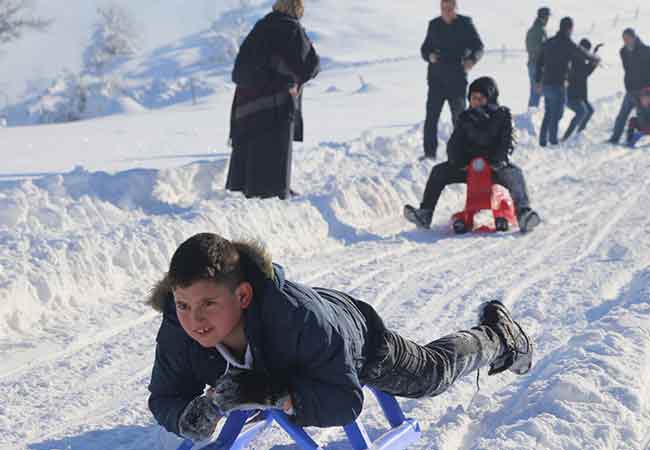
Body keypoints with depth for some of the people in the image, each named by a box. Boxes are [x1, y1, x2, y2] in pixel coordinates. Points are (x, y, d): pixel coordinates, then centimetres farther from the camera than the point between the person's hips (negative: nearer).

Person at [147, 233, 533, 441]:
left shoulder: (298, 315, -51)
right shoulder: (177, 332, -37)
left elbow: (346, 401, -44)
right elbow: (165, 400, -24)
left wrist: (272, 394, -57)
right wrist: (194, 417, -47)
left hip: (360, 340, -4)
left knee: (433, 374, 24)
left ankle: (498, 336, 54)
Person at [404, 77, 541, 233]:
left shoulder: (502, 115, -2)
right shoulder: (466, 117, 7)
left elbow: (507, 142, -10)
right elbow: (454, 142, 3)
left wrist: (498, 160, -28)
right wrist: (456, 160, -17)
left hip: (494, 167, -4)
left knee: (514, 173, -34)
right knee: (439, 171, -13)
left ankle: (523, 214, -48)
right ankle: (425, 214, -17)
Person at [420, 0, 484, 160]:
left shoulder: (465, 24, 0)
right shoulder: (434, 25, 7)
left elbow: (478, 46, 2)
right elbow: (425, 48, 13)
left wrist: (472, 59, -18)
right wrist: (429, 56, -10)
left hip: (457, 79, -1)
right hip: (436, 79, 2)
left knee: (459, 117, 6)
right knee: (431, 117, -3)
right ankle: (430, 152, 4)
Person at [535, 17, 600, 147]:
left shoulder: (548, 43, 9)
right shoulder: (567, 44, -11)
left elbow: (539, 63, 13)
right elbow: (582, 54, 2)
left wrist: (538, 81, 20)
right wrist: (595, 59, 22)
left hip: (546, 84, 7)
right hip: (558, 85, -7)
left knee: (548, 114, 17)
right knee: (556, 114, -2)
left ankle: (543, 140, 17)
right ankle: (553, 141, -4)